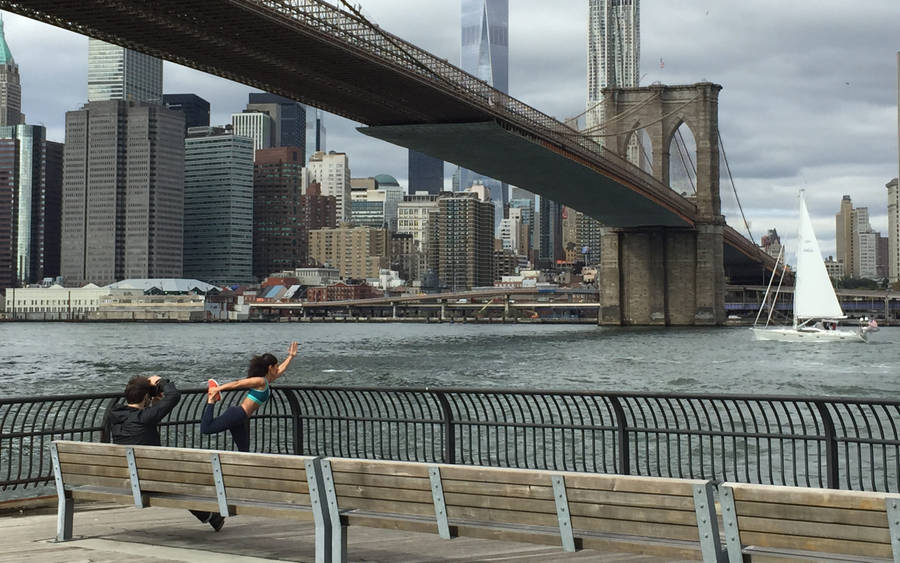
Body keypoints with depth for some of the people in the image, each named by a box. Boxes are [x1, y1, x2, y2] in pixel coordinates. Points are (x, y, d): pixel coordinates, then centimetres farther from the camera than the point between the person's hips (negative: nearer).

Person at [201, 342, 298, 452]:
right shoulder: (260, 381, -10)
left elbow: (281, 370, 32)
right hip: (236, 414, -9)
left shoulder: (266, 381, 17)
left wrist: (291, 356, 38)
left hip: (242, 420, 9)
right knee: (205, 429, -18)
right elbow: (237, 383, -11)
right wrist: (217, 389, -11)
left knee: (244, 451, 8)